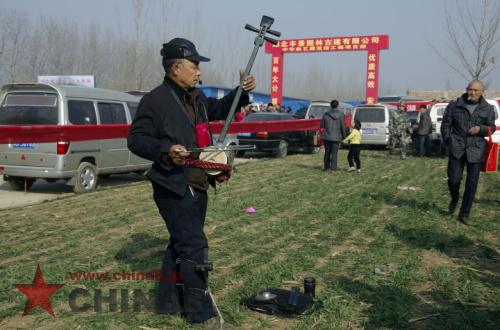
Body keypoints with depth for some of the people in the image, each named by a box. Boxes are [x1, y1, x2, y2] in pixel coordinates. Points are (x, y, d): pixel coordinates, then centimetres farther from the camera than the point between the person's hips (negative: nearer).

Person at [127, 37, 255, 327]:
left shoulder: (196, 98, 13)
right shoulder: (155, 100, -12)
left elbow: (220, 109, 28)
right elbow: (136, 139, -12)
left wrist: (242, 92, 11)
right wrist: (166, 149, -28)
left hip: (197, 187, 9)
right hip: (174, 188, -9)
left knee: (181, 244, 16)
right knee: (194, 247, -7)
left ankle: (169, 302, 30)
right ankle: (201, 313, 4)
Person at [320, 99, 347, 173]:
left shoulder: (326, 114, -2)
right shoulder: (341, 115, -6)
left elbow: (321, 125, 3)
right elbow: (343, 128, -3)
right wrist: (344, 136, 11)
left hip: (327, 136, 2)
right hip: (336, 137, -2)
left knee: (327, 152, 15)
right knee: (334, 153, 1)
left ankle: (326, 167, 25)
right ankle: (333, 169, -4)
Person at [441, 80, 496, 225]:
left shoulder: (487, 109, 6)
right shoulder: (454, 106, 3)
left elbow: (492, 128, 11)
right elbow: (445, 125, 9)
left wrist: (480, 128, -10)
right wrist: (449, 142, 1)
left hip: (476, 150, 1)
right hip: (457, 149, -1)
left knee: (472, 183, 2)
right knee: (454, 179, -4)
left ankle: (464, 214, 14)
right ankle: (454, 200, 30)